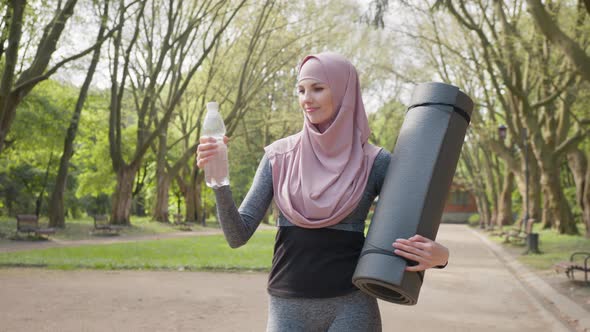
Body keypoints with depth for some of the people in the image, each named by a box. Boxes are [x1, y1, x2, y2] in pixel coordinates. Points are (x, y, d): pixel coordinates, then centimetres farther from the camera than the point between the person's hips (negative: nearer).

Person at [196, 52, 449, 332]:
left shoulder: (375, 161, -2)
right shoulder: (279, 155, 2)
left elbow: (410, 241, 2)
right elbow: (238, 235, -2)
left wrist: (439, 255, -21)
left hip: (351, 306, -1)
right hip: (288, 307, 1)